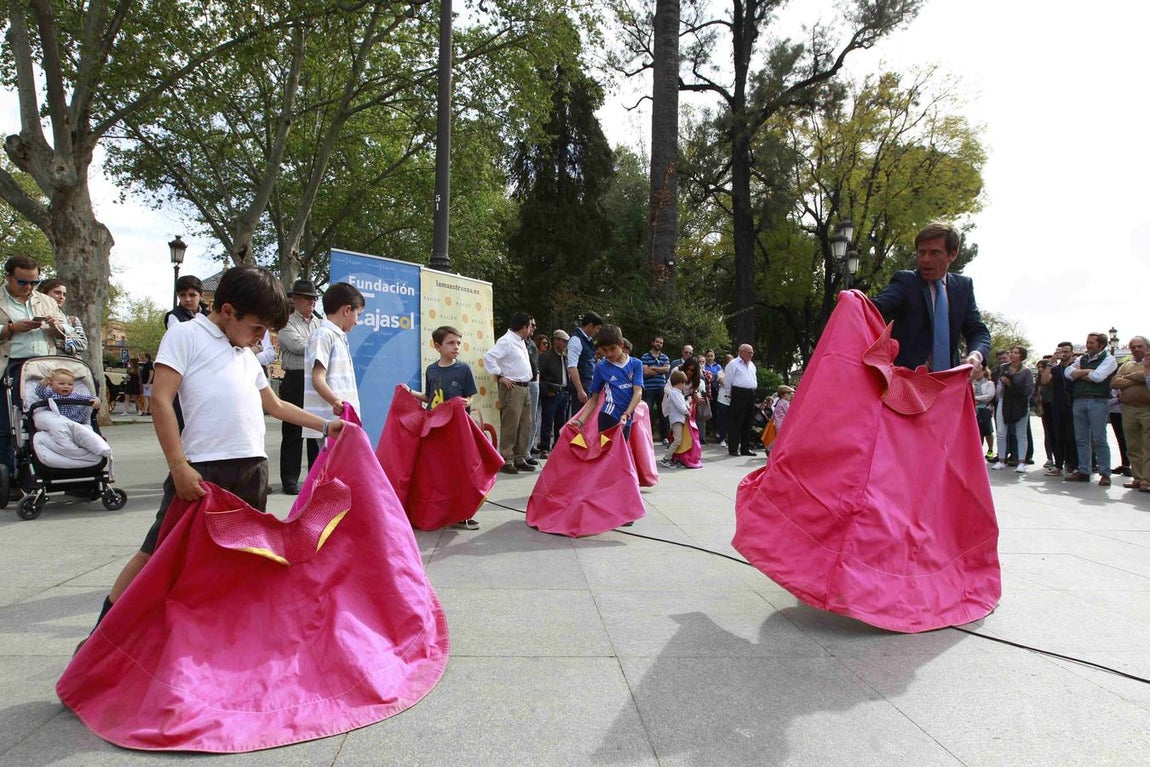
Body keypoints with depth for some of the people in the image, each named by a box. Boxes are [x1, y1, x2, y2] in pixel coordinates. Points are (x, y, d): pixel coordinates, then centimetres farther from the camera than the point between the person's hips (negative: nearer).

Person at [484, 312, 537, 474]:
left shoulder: (521, 341, 18)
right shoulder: (506, 341, -10)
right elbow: (488, 357, -22)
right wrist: (500, 376, -19)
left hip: (524, 388, 9)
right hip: (512, 388, -9)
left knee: (525, 425, 10)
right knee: (510, 425, -7)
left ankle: (520, 459, 18)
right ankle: (506, 461, -2)